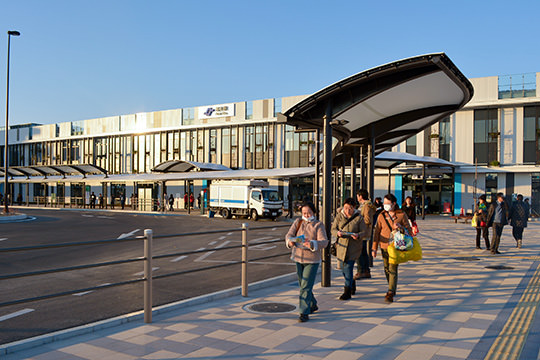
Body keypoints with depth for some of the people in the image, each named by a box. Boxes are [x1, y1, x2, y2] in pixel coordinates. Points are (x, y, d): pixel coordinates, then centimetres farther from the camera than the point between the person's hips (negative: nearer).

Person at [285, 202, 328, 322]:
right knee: (302, 285, 18)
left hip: (312, 260, -5)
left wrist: (312, 244, -37)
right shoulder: (298, 222, 4)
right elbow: (289, 234, -5)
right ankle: (313, 305, 39)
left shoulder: (318, 225, -7)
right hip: (298, 259, 5)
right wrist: (290, 241, -28)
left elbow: (324, 241, -18)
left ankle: (304, 313, -2)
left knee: (306, 287, -9)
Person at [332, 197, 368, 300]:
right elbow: (333, 229, 1)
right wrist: (338, 233, -22)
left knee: (348, 267, -11)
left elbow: (364, 232, -4)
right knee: (343, 268, 11)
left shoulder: (359, 218, -2)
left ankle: (347, 292, -2)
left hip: (354, 246, -4)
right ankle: (352, 284, 39)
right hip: (342, 245, 4)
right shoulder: (339, 216, 5)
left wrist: (358, 236, -26)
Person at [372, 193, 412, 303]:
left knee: (393, 269, -11)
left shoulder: (402, 215, -2)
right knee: (387, 269, 12)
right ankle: (393, 288, 32)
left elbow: (409, 230, 3)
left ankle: (390, 293, -10)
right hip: (384, 246, 4)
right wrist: (374, 248, 3)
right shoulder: (381, 216, 4)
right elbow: (376, 232, 6)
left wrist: (400, 227, -18)